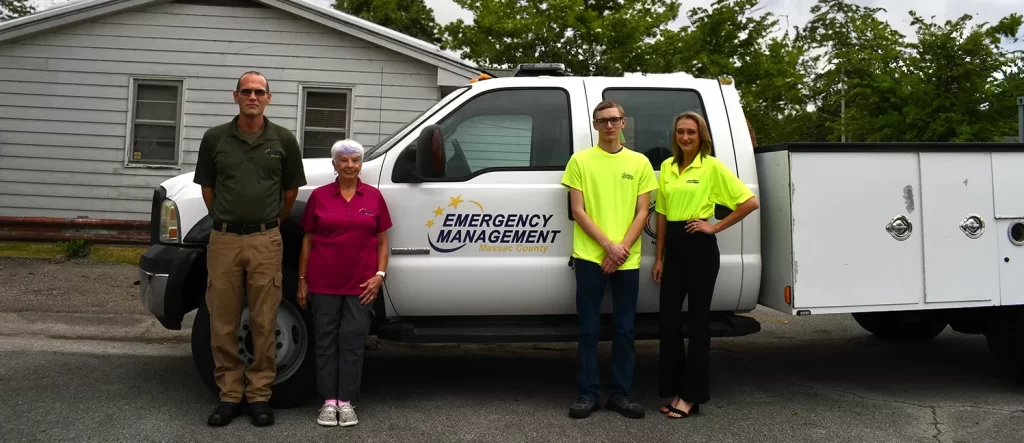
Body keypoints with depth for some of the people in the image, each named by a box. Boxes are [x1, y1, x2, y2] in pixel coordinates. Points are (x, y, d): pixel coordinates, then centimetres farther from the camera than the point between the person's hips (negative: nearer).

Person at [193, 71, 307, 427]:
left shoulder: (283, 140, 3)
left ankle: (259, 395, 14)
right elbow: (207, 188, 14)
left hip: (265, 241, -1)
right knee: (223, 324, 5)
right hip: (223, 241, 1)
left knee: (264, 323, 4)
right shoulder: (215, 138, 5)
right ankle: (230, 395, 17)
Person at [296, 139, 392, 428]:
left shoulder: (374, 196, 4)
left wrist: (379, 275, -4)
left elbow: (382, 242, 7)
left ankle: (346, 402, 11)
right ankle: (329, 402, 13)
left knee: (352, 341, 3)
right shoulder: (319, 196, 4)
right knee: (326, 340, 5)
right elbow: (307, 240, 7)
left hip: (360, 283, 0)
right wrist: (302, 280, 4)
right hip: (324, 282, 0)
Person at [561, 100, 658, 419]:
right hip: (590, 257, -2)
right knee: (589, 329, 3)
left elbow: (641, 213, 4)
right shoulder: (580, 160, 2)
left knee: (624, 330, 7)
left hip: (627, 260, 2)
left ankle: (620, 393, 18)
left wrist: (623, 248, -9)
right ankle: (587, 393, 12)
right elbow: (578, 211, -3)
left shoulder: (640, 163, 7)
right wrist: (608, 245, -12)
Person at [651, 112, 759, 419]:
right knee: (668, 318, 6)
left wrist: (716, 227, -10)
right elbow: (662, 214, 12)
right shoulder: (667, 167, 10)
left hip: (700, 246, -5)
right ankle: (675, 390, 18)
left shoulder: (712, 167, -6)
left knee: (698, 319, 2)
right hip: (673, 246, 6)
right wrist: (658, 258, 9)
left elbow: (750, 202, -9)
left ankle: (692, 395, 10)